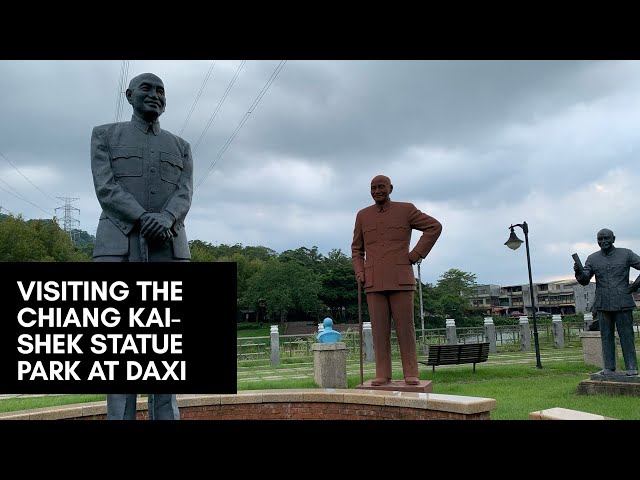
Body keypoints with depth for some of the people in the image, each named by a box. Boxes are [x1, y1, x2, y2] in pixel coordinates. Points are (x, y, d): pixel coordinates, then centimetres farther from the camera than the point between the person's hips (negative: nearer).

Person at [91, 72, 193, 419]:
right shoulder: (104, 135, 13)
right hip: (119, 249, -2)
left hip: (169, 251, 2)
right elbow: (105, 188, -3)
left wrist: (165, 220, -21)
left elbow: (184, 196, 2)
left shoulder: (181, 148, 20)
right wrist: (144, 220, -20)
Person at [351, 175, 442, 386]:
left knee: (405, 327, -2)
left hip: (400, 280, -2)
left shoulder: (406, 210, 2)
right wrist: (359, 273, 0)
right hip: (374, 281, 2)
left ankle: (410, 373, 5)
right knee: (379, 328, 1)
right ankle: (383, 374, 6)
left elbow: (435, 226, 3)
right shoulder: (363, 215, 10)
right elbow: (356, 249, 17)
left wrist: (416, 255, -3)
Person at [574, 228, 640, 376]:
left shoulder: (626, 254, 5)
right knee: (606, 336, 4)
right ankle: (609, 368, 8)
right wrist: (579, 272, -19)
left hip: (622, 303, -2)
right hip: (603, 305, 2)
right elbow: (585, 280, 3)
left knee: (626, 335, -1)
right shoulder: (592, 259, 10)